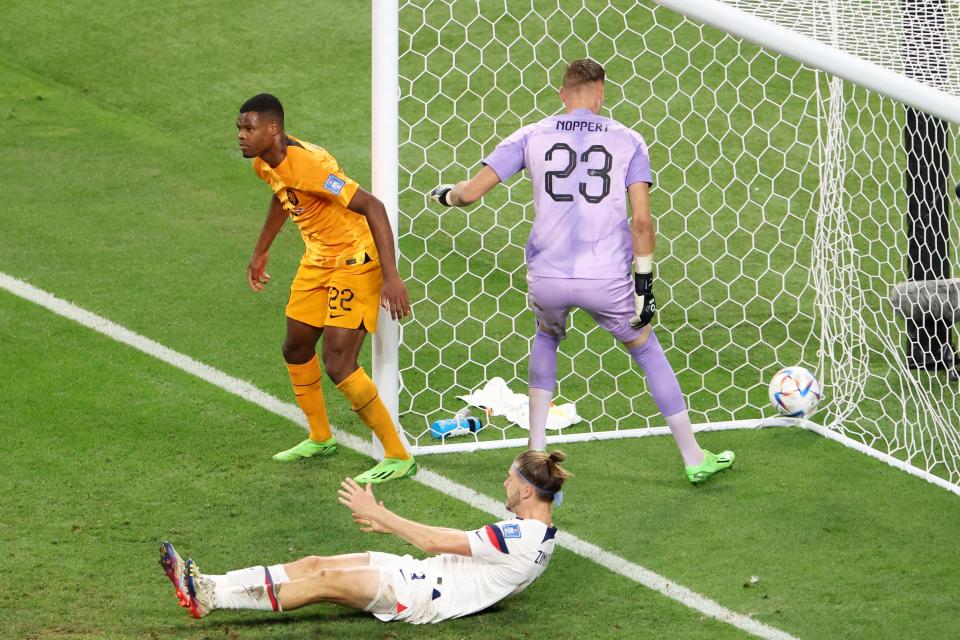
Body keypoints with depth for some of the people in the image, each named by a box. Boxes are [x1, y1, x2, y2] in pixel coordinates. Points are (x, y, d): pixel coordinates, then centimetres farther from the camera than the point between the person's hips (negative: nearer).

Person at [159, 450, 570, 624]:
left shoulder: (520, 538, -21)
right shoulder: (531, 530, 10)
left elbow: (436, 542, -20)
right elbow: (458, 540, 17)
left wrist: (378, 514, -12)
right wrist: (391, 526, 14)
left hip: (427, 599, -9)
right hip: (426, 575, 9)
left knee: (327, 580, -18)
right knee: (314, 565, -2)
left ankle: (207, 597, -17)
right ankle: (207, 588, -8)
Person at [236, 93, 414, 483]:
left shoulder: (308, 164, -30)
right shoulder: (263, 164, -1)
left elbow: (372, 207, -32)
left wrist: (390, 276, -37)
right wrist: (261, 252, 33)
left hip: (355, 261, -10)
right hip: (318, 259, 10)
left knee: (338, 366, -15)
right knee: (296, 349, 19)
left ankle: (398, 457, -4)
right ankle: (320, 439, 41)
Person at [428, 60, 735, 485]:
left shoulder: (532, 136, 6)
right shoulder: (627, 141, 4)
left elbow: (472, 191, 3)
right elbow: (641, 220, -5)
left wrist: (446, 194, 25)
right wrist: (644, 281, 1)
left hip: (547, 278, 1)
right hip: (607, 277, -1)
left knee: (547, 337, 34)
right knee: (647, 350, 21)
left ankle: (536, 449, 29)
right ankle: (694, 458, 24)